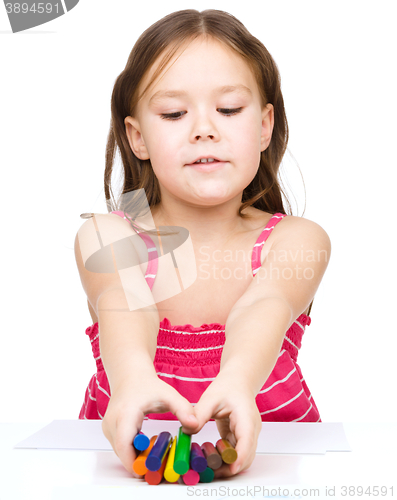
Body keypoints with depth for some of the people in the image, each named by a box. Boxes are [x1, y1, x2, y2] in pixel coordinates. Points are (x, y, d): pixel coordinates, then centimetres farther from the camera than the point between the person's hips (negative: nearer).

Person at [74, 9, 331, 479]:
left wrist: (237, 381, -45)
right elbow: (124, 307, -23)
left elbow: (262, 309, -23)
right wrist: (131, 375, -46)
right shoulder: (106, 237, -3)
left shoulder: (298, 240, -3)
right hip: (133, 457, 0)